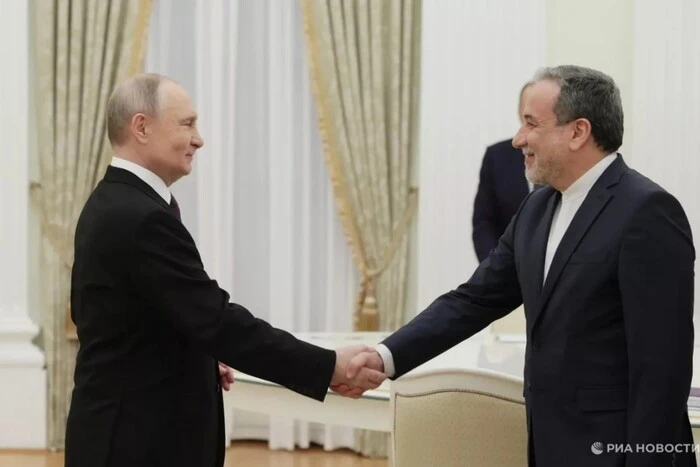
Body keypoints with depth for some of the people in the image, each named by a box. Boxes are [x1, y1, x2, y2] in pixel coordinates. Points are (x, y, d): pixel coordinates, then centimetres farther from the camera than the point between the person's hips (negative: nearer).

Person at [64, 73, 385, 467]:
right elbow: (218, 322, -25)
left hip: (130, 429, 10)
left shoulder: (111, 205, 11)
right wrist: (329, 366, -22)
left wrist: (198, 359, 17)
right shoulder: (141, 218, -22)